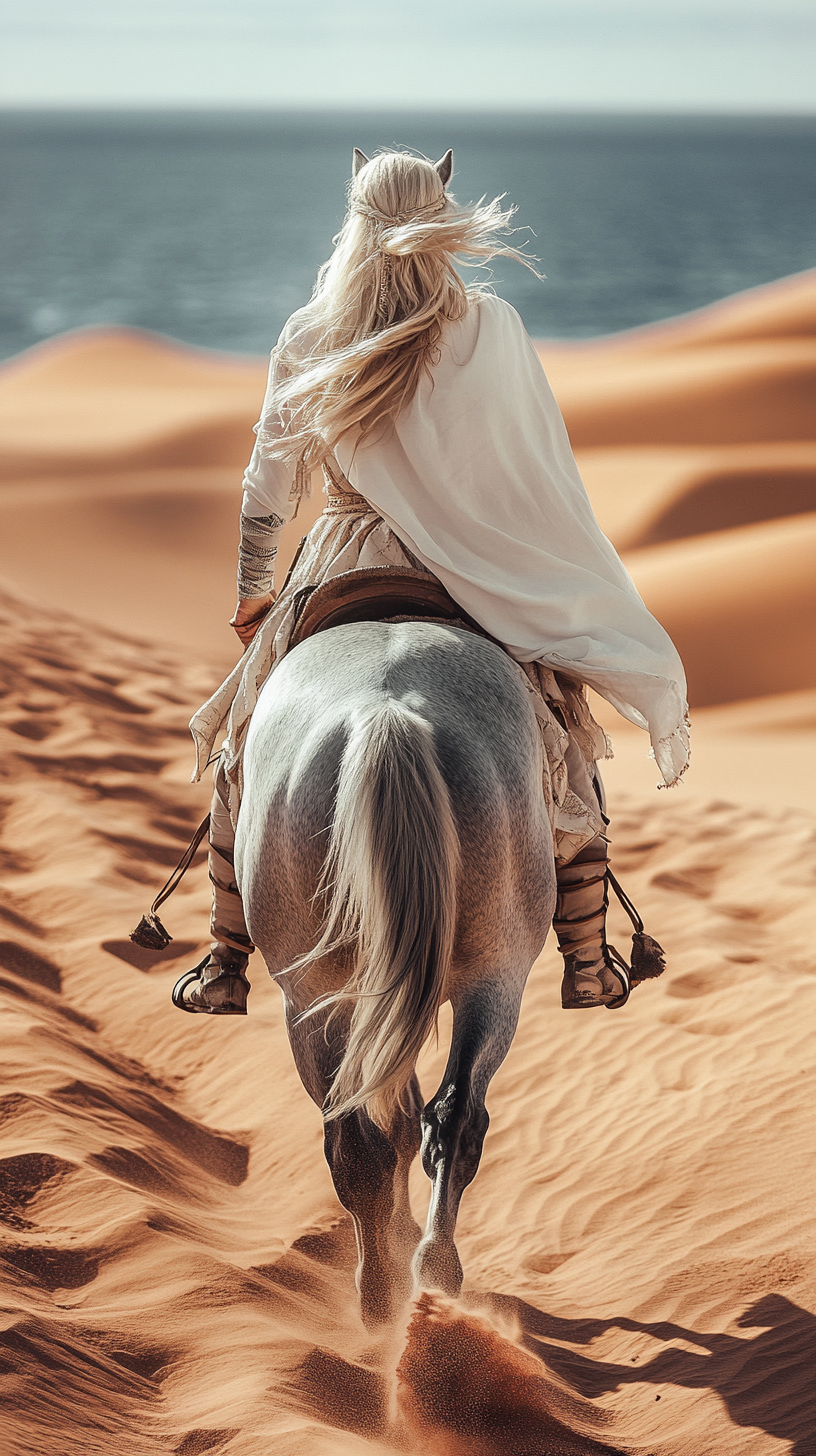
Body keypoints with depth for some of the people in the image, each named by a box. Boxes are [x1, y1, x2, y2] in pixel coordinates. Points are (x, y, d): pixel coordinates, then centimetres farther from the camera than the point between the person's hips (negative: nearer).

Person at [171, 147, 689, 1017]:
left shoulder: (308, 341, -4)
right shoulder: (494, 328, -7)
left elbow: (269, 486, 2)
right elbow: (546, 466, -1)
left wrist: (252, 592, 17)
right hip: (494, 580, 0)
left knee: (248, 756, 18)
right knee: (565, 757, 18)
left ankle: (225, 969, 22)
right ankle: (588, 968, 22)